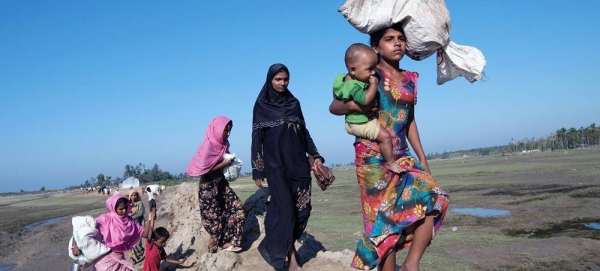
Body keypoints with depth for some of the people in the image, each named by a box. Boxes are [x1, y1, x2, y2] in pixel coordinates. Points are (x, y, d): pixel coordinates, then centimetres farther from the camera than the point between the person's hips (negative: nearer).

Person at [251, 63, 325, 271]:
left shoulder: (294, 103, 13)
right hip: (275, 163, -4)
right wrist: (257, 170, -5)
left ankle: (280, 247, 21)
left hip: (298, 161, 5)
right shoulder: (261, 105, 1)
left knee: (302, 207, 1)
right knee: (285, 208, -9)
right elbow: (256, 137, -1)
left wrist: (315, 155, 7)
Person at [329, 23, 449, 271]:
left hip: (402, 157, 6)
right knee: (385, 217, -4)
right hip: (373, 157, -5)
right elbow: (334, 106, -2)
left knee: (434, 199, -10)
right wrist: (352, 105, -24)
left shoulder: (409, 79, 13)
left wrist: (422, 157, 16)